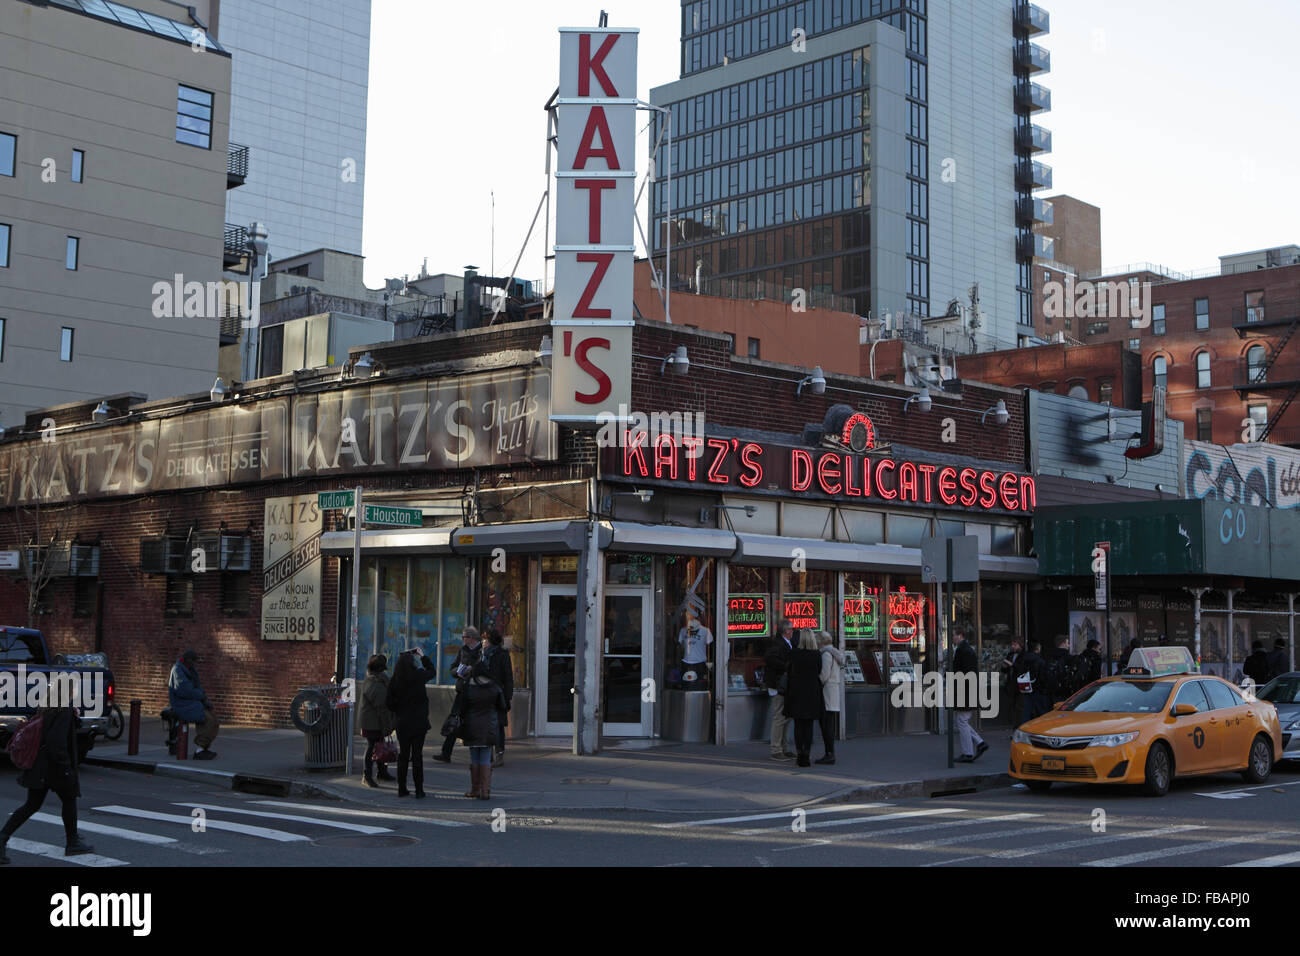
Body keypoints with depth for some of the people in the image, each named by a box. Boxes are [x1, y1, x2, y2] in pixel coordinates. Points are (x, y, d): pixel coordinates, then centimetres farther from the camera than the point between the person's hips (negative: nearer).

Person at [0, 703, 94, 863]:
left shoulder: (48, 705, 10)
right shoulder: (64, 710, -19)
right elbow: (56, 740, -25)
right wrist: (65, 768, -21)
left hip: (38, 765, 8)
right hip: (53, 766, -8)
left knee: (32, 805, 11)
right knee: (69, 799, 10)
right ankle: (72, 843, 20)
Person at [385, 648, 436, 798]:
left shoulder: (393, 681, -6)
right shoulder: (418, 676, -11)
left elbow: (389, 703, -1)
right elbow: (432, 671, 10)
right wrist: (423, 657, 19)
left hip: (402, 723, 2)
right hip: (419, 722, -2)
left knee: (403, 756, 11)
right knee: (417, 756, 2)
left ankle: (402, 789, 14)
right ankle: (419, 790, 4)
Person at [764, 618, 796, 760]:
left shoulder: (788, 644, 14)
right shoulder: (779, 645, -16)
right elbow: (768, 658, -30)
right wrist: (785, 666, -24)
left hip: (785, 687, 10)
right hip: (778, 686, -10)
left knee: (785, 718, 15)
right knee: (779, 718, -6)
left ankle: (782, 749, 22)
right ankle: (776, 751, -1)